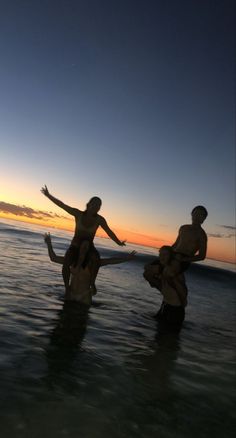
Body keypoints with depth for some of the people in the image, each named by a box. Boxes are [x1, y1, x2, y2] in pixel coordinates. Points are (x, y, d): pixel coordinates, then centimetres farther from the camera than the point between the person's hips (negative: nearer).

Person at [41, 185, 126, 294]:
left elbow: (109, 232, -12)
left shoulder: (100, 220, -12)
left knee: (96, 257, -36)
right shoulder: (78, 214, -13)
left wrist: (119, 243, -22)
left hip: (89, 248, 0)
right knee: (66, 264, -30)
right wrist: (48, 195, -15)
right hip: (75, 246, 0)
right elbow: (61, 205, -12)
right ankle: (67, 287, -10)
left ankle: (92, 283, -20)